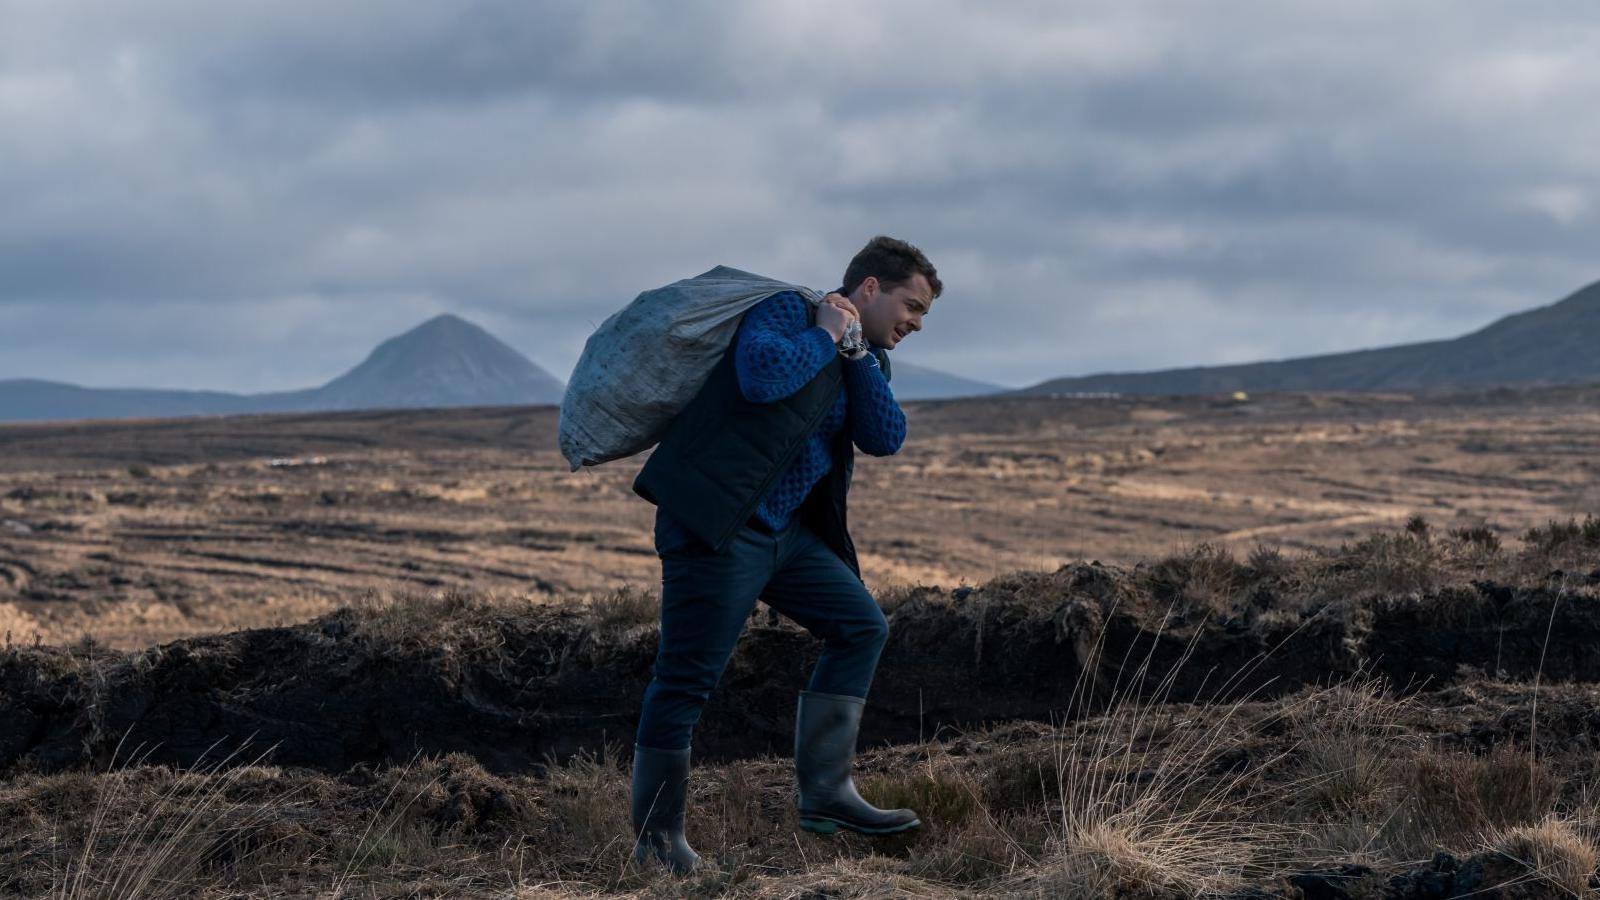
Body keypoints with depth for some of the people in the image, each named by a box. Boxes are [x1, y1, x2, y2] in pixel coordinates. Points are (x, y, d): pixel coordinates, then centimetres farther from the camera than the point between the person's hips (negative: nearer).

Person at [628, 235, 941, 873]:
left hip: (788, 531, 9)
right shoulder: (787, 312, -7)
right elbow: (761, 374, -28)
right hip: (716, 525, -9)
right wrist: (823, 338, -13)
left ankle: (825, 794, 7)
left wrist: (857, 355, -4)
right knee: (687, 678, -7)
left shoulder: (865, 360, 18)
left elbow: (885, 438, 2)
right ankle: (656, 838, 1)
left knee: (861, 627, 6)